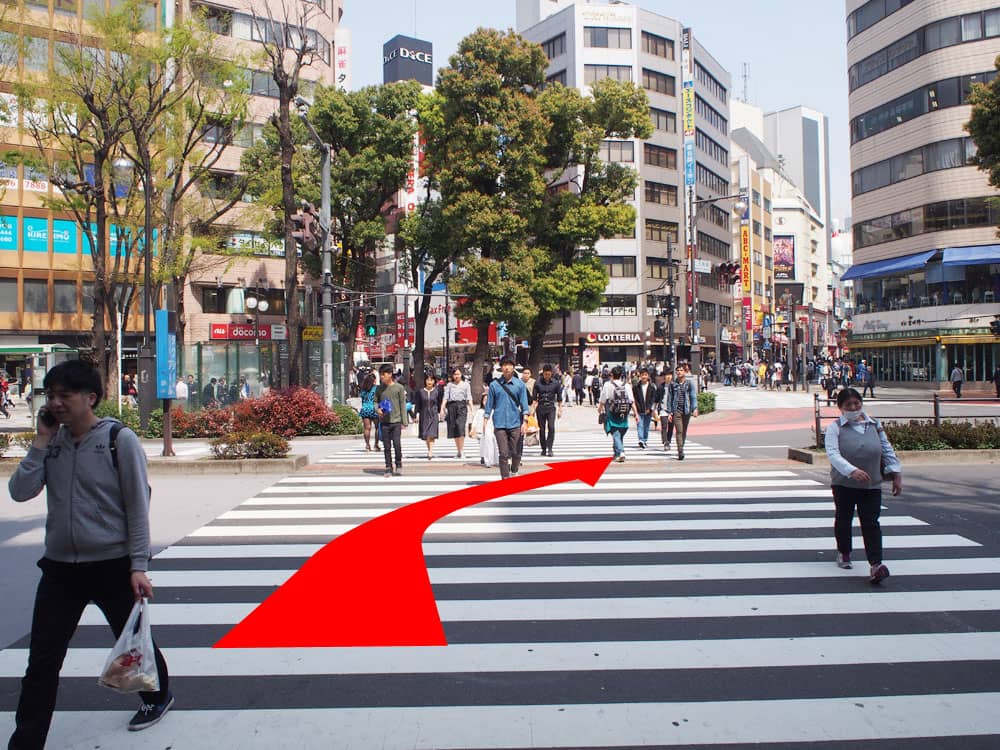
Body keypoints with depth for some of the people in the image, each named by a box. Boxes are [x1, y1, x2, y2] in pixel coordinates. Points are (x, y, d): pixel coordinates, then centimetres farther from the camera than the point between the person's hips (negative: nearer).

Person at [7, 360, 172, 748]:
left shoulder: (119, 439, -12)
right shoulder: (53, 442, 3)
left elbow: (138, 506, -11)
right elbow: (20, 491, -3)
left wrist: (138, 566, -12)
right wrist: (41, 441, -8)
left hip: (112, 565, -4)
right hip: (60, 566, 4)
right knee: (42, 659, 6)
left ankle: (158, 696, 41)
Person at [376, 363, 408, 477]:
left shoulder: (399, 388, -2)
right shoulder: (379, 388, 6)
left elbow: (403, 405, 1)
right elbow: (376, 401, 15)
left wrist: (404, 421, -1)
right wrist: (377, 409, -8)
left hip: (396, 421, -3)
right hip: (384, 422, 3)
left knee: (397, 444, -8)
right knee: (386, 447, 5)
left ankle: (399, 465, 13)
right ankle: (388, 468, 15)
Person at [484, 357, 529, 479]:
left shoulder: (520, 384, 3)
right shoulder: (494, 384, 3)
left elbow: (524, 403, 2)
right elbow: (489, 404, 8)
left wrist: (525, 421, -6)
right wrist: (485, 421, 5)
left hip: (515, 423, 1)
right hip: (500, 424, -1)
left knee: (516, 452, 7)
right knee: (503, 453, -2)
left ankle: (514, 472, 32)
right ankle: (505, 479, 4)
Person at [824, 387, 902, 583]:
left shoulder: (874, 425, 6)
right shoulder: (835, 428, -6)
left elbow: (887, 450, 13)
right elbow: (833, 454, -19)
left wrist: (896, 474, 7)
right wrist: (852, 470, -33)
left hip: (871, 485, 2)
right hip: (843, 484, -1)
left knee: (871, 523, -5)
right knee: (843, 519, 13)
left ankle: (876, 564, -10)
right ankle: (844, 553, 35)